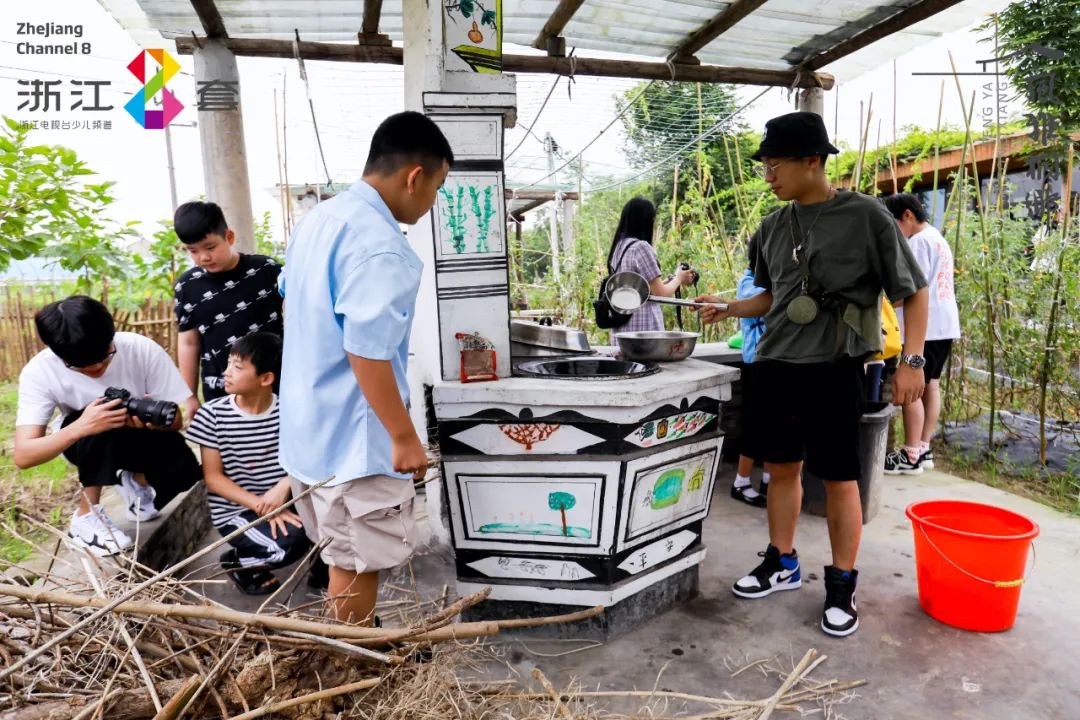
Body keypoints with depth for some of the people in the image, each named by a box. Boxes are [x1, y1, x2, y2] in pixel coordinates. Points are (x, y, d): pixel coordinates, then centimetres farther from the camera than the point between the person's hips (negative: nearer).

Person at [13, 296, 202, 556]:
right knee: (101, 429, -37)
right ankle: (87, 516, -14)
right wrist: (81, 427, -49)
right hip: (84, 440, 0)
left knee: (183, 471, -29)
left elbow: (185, 413, -23)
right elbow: (23, 456, -31)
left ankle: (135, 478, 7)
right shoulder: (39, 371, -27)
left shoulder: (142, 349, -29)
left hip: (140, 435, 1)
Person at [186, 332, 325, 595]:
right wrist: (261, 505, -19)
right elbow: (213, 478, -8)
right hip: (235, 511, -2)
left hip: (283, 501, 2)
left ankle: (322, 562, 9)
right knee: (291, 542, -28)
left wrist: (284, 486, -26)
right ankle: (238, 562, 5)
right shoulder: (212, 414, -10)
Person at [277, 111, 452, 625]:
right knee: (358, 565, 8)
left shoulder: (317, 219, 8)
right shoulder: (379, 245, -23)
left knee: (345, 555, 24)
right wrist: (404, 437, -18)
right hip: (353, 434, -10)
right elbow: (367, 352, -27)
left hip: (310, 421, 10)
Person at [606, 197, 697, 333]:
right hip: (643, 328, -8)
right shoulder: (641, 246, -12)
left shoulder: (618, 247, 11)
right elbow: (661, 294, -9)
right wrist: (679, 278, 9)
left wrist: (672, 278, 17)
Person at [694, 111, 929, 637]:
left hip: (833, 368, -5)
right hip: (774, 364, 5)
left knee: (839, 477, 4)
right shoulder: (772, 228, 9)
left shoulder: (865, 215, -6)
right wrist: (728, 309, 3)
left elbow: (914, 292, -1)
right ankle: (781, 564, 31)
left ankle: (842, 586, 21)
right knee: (782, 467, 13)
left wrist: (912, 361, -10)